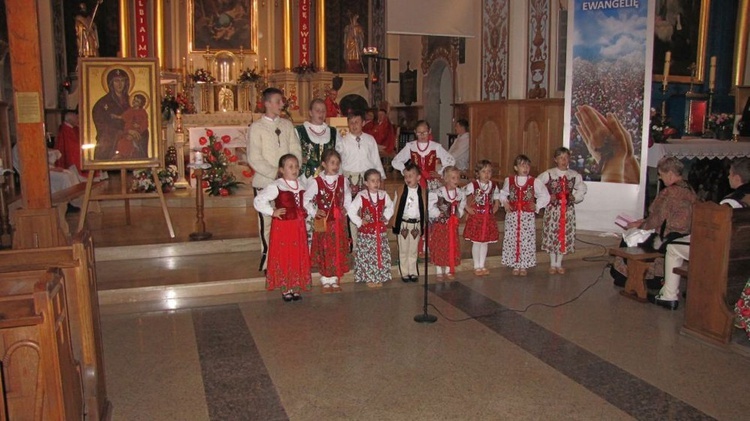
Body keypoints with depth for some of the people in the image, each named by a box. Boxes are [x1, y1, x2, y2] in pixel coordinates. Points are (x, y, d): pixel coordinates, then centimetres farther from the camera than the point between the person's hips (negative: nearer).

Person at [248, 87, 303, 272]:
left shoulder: (287, 124, 11)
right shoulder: (257, 127, -2)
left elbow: (296, 151, 8)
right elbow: (254, 159, -8)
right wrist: (275, 173, -14)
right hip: (265, 182, -4)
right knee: (267, 223, 1)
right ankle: (268, 261, 10)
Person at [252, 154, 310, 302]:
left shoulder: (300, 184, 8)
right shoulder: (276, 186, -11)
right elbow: (258, 201, -15)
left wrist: (305, 212, 10)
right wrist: (272, 212, -14)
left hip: (298, 226, 6)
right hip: (282, 227, -5)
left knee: (298, 256, 8)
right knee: (283, 257, 2)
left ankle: (296, 287, 20)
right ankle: (285, 289, 14)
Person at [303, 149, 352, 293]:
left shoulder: (343, 180, 2)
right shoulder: (316, 182, -10)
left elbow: (347, 199, 13)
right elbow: (306, 199, -5)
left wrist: (347, 211, -1)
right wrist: (314, 212, -12)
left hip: (339, 222, 3)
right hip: (323, 222, -3)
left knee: (338, 251, 8)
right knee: (324, 252, 5)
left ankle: (335, 280, 20)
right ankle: (325, 281, 16)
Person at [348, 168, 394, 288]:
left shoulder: (383, 195, 2)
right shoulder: (361, 196, -12)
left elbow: (390, 207, 20)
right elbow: (351, 211, -14)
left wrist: (386, 217, 8)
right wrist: (359, 222, -12)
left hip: (381, 231, 4)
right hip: (366, 232, -4)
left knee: (381, 254, 9)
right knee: (367, 255, 1)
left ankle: (380, 277, 21)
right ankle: (369, 278, 13)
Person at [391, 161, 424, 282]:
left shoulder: (421, 191, -2)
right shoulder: (402, 190, -4)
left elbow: (424, 209, 3)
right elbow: (397, 208, -1)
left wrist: (423, 226, 3)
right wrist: (395, 225, -2)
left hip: (416, 224, 1)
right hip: (403, 224, -1)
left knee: (413, 250, 11)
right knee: (403, 250, 8)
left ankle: (413, 272, 21)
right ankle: (404, 273, 17)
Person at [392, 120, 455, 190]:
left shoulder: (436, 147, 2)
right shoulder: (410, 146, 5)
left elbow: (451, 160, 6)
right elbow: (395, 162, 8)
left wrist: (440, 173, 1)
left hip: (432, 184, 0)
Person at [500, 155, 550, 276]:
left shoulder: (534, 182, -1)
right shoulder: (509, 181, 4)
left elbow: (545, 196, 7)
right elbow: (503, 194, 20)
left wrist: (537, 206, 0)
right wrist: (505, 203, 3)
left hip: (527, 216, -1)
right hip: (512, 216, 1)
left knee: (527, 240, 1)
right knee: (512, 240, 2)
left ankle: (523, 266, 13)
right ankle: (515, 266, 14)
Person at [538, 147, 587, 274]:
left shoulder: (575, 175, 3)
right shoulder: (548, 174, -7)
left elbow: (582, 189, 17)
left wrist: (575, 198, 1)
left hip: (568, 210, 3)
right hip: (553, 209, -3)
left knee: (565, 235, 6)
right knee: (552, 234, 1)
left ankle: (559, 264, 20)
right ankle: (553, 264, 15)